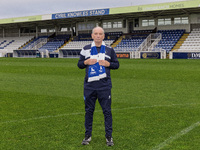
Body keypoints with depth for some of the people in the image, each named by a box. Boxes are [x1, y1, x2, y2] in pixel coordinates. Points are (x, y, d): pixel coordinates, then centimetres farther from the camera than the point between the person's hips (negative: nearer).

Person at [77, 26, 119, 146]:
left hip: (104, 86, -1)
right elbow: (79, 64, 14)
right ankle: (88, 135, 20)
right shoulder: (85, 49, 10)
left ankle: (109, 136, 11)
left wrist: (108, 64, -9)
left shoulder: (109, 50, 7)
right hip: (89, 86, 1)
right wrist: (86, 62, -7)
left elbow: (117, 64, 10)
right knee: (89, 110, 8)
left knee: (107, 111, 1)